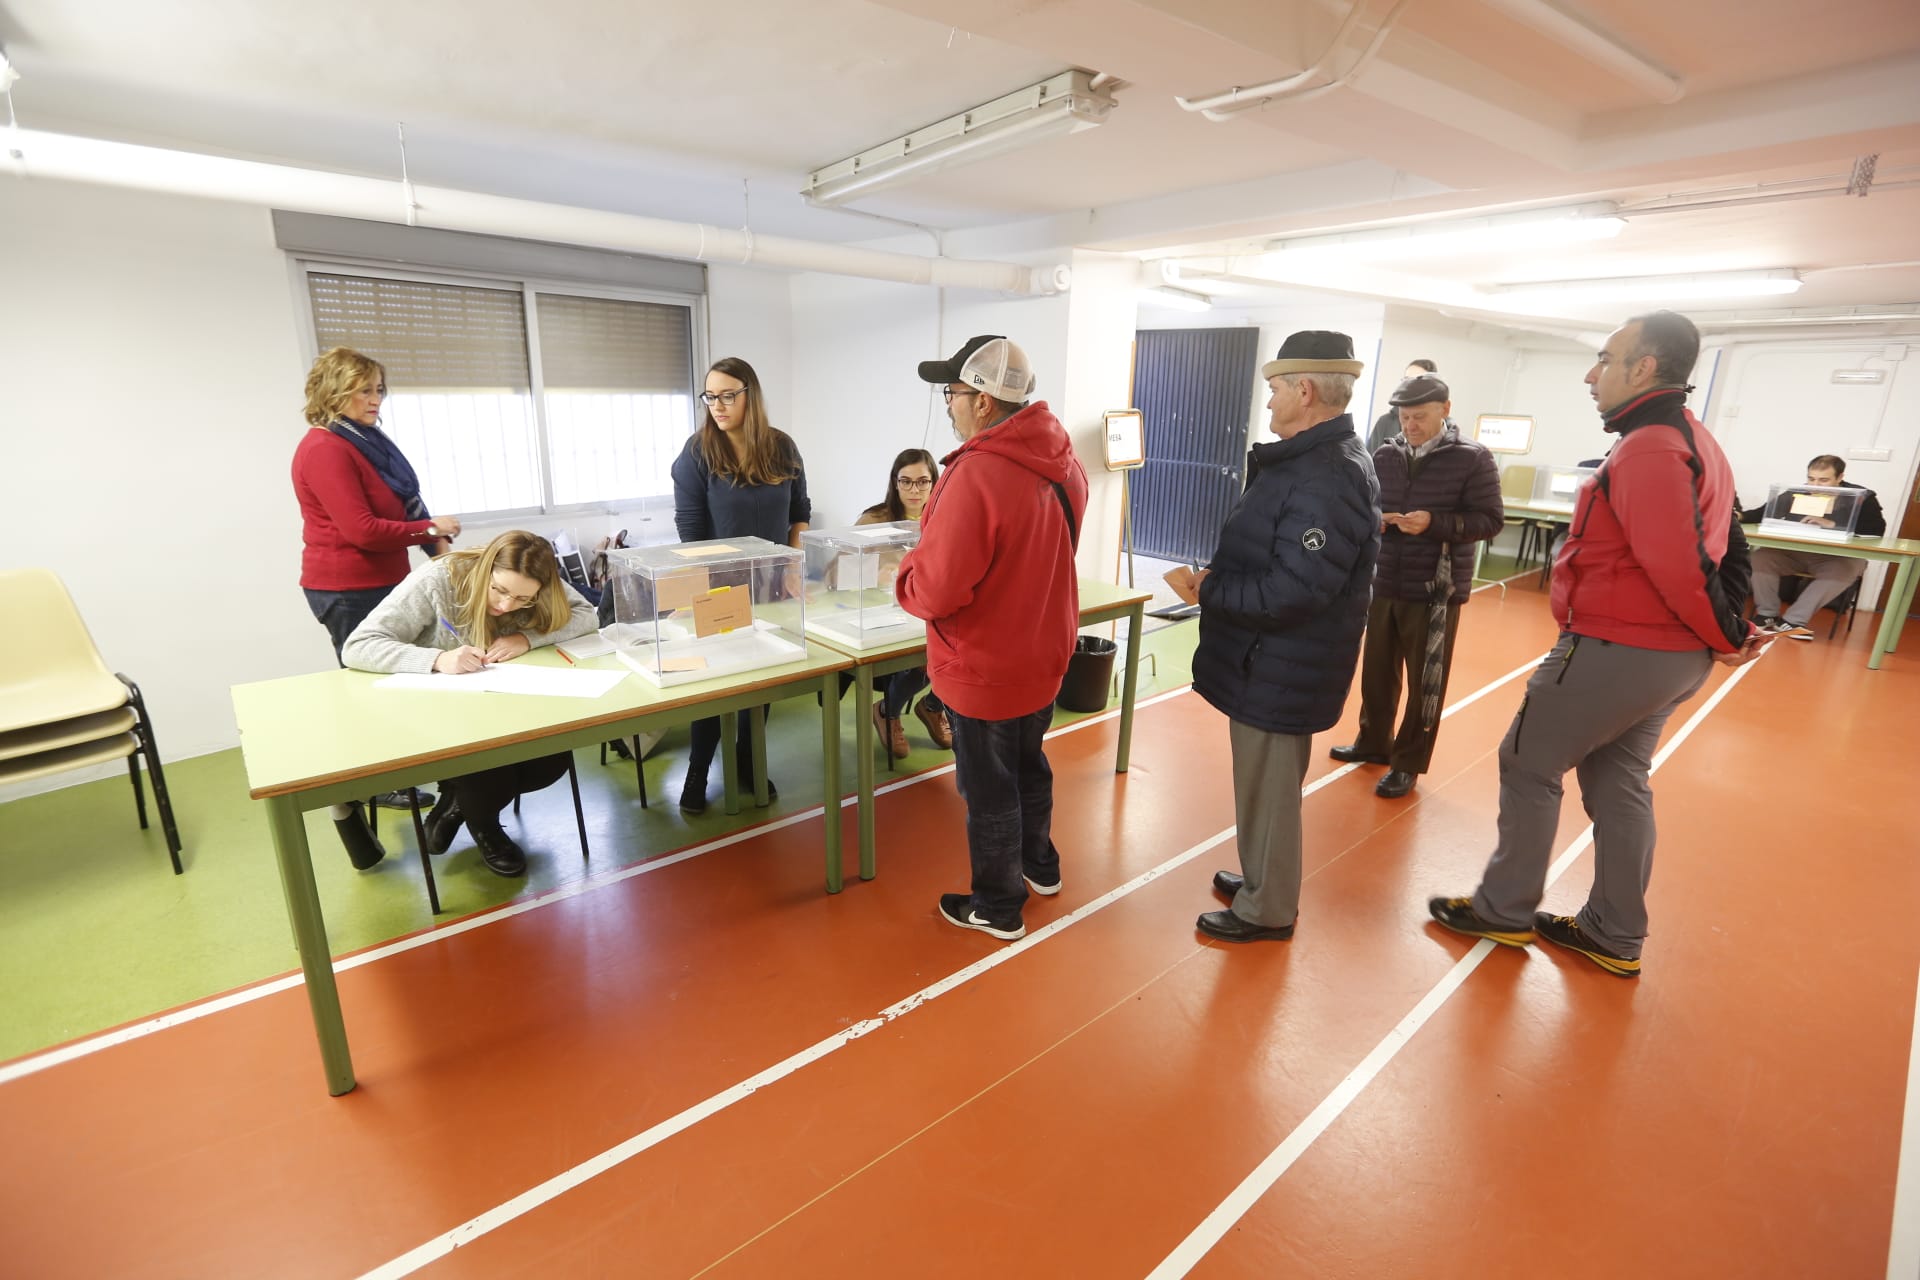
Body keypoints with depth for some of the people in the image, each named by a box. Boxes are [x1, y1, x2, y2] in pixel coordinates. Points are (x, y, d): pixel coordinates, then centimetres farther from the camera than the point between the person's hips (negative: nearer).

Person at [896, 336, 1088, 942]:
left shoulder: (977, 474, -28)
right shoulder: (1062, 461, -1)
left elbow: (934, 592, -27)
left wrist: (907, 571, -6)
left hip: (985, 669, -8)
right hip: (1043, 654, 8)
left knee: (989, 791, 11)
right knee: (1029, 766, 26)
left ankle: (997, 908, 30)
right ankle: (1040, 866, 47)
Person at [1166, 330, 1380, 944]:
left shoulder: (1327, 480, -24)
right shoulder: (1312, 459, 11)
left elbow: (1290, 594, -29)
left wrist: (1204, 590, -18)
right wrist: (1214, 578, 2)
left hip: (1281, 670, -10)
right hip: (1269, 662, 10)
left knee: (1268, 791, 6)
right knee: (1263, 784, 23)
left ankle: (1267, 911, 25)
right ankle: (1260, 881, 41)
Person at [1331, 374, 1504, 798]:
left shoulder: (1472, 458, -5)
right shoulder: (1384, 455, 5)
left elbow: (1491, 520, -7)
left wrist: (1433, 523, -22)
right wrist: (1371, 520, -10)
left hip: (1436, 591, -3)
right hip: (1383, 585, 4)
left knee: (1425, 683, 5)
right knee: (1376, 672, 13)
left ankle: (1408, 763, 19)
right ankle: (1373, 743, 33)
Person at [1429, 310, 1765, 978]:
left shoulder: (1647, 450, -19)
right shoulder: (1697, 443, 13)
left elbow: (1677, 568, -24)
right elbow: (1727, 547, 15)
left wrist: (1727, 642, -11)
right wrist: (1724, 632, 9)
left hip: (1615, 650, -10)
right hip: (1669, 654, 10)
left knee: (1528, 764, 5)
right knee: (1618, 783, 18)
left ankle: (1505, 911, 18)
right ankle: (1615, 936, 29)